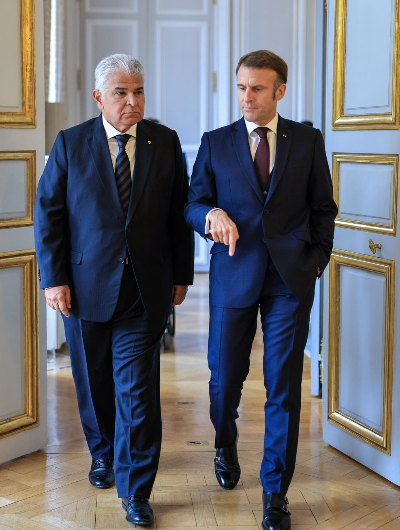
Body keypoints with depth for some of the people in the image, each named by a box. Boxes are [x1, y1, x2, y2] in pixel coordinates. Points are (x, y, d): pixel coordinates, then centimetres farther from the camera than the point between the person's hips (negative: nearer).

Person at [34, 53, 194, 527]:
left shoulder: (165, 142, 3)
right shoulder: (71, 143, 0)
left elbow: (179, 214, 7)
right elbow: (48, 213, 0)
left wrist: (181, 275, 5)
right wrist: (53, 277, -6)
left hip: (144, 291, 0)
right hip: (86, 287, 1)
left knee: (138, 389, -3)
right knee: (93, 382, 15)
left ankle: (135, 490, 9)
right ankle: (103, 454, 41)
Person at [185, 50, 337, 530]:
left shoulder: (307, 141, 6)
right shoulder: (215, 143, 6)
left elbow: (323, 207, 12)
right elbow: (192, 205, 4)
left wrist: (317, 257, 3)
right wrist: (212, 213, -17)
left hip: (290, 279, 0)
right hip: (233, 276, 1)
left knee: (283, 387, 1)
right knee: (225, 378, 7)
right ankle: (225, 447, 41)